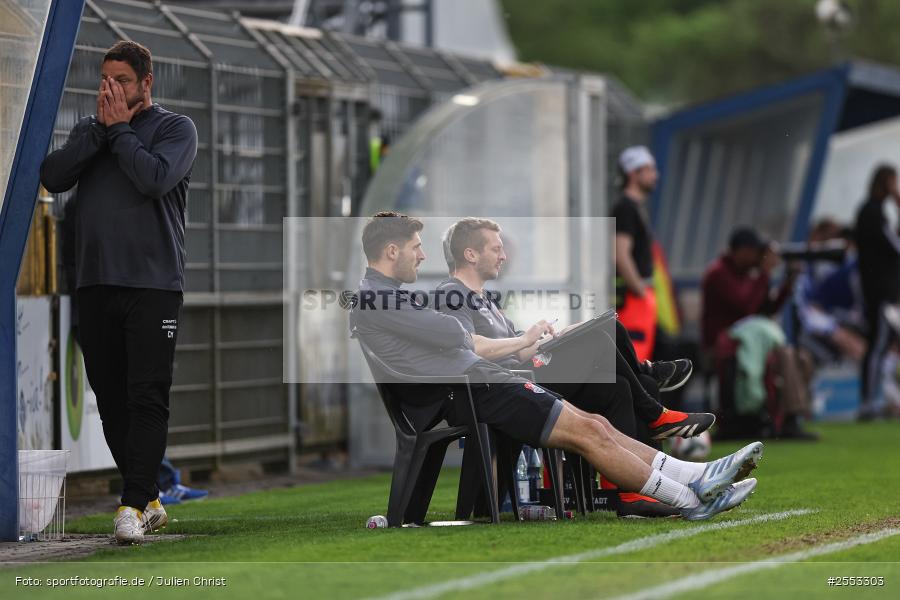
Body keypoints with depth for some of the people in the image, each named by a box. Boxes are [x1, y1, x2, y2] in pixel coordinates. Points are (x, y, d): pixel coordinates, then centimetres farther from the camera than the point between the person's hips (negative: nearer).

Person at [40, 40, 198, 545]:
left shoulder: (175, 128, 4)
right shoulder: (89, 129, 17)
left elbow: (155, 178, -16)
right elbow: (53, 177, 0)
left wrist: (120, 129, -5)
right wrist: (101, 129, -5)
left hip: (154, 284, -5)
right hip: (96, 283, 5)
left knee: (147, 398, -11)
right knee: (112, 399, 5)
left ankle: (134, 505, -15)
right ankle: (150, 501, 14)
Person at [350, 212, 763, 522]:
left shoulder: (373, 296, 18)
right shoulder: (379, 298, -15)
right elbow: (451, 334, -17)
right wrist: (465, 335, 6)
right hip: (473, 390, -11)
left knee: (595, 426, 4)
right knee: (588, 432, -11)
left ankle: (698, 476, 0)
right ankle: (691, 500, -7)